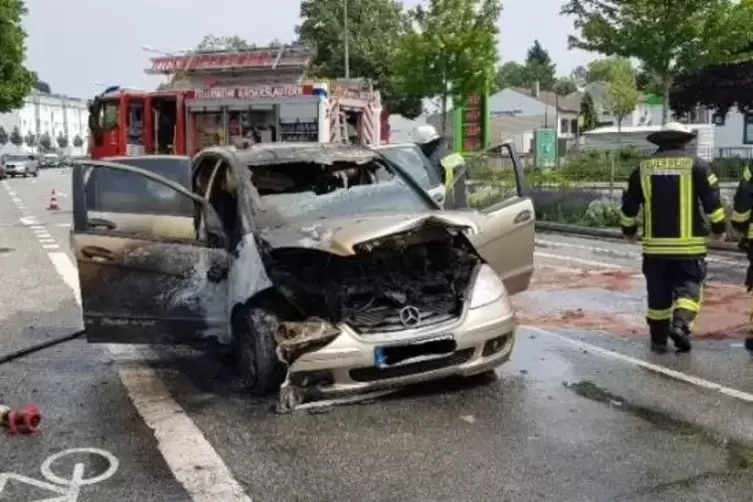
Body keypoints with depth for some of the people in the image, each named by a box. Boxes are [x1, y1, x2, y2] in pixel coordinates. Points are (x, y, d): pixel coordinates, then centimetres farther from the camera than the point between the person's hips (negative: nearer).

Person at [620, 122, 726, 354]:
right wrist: (719, 227, 9)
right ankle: (681, 323, -18)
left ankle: (658, 339, 15)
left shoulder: (643, 168, 6)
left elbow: (629, 204, 10)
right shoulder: (697, 164, -2)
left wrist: (629, 229, 24)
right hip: (689, 243, -2)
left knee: (658, 293, 10)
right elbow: (712, 201, -4)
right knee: (689, 285, 6)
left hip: (655, 244, 3)